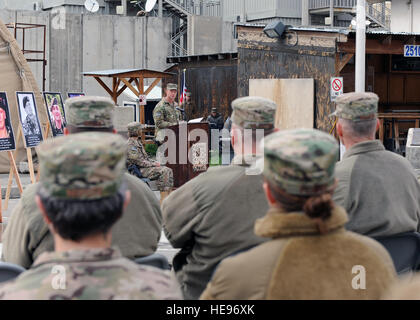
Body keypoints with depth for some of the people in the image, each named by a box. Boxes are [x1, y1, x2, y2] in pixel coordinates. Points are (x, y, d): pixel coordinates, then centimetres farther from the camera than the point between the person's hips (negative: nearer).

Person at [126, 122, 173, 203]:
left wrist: (154, 162, 6)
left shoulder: (137, 142, 18)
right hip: (139, 170, -10)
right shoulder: (131, 145, -16)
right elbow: (140, 162, -20)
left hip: (145, 166, 10)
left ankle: (168, 195, -7)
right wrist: (153, 164, -12)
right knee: (163, 171, -24)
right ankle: (163, 199, -25)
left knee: (168, 170, -2)